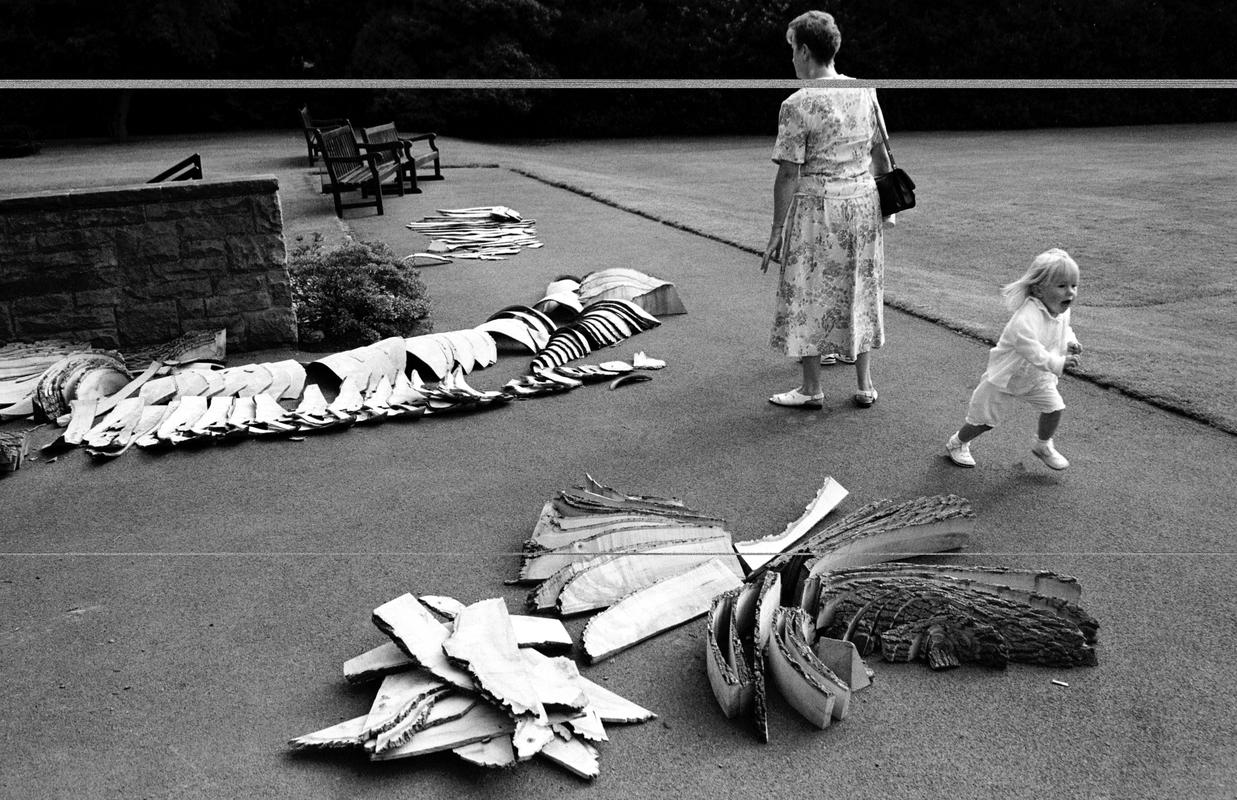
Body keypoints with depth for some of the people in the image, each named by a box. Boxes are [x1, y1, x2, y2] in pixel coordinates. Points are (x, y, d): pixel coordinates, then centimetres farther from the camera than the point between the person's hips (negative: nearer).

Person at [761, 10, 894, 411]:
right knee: (860, 291, 14)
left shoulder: (798, 104, -14)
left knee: (809, 295, 6)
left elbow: (789, 173, -15)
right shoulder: (865, 92, 4)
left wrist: (777, 230, -10)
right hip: (864, 200, 6)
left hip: (818, 205, -6)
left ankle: (811, 388, 14)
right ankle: (864, 385, 22)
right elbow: (880, 153, 12)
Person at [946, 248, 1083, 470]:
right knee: (984, 419, 5)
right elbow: (1032, 352, -47)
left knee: (1054, 406, -6)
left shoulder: (1062, 312, -10)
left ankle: (1043, 445, 22)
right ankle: (958, 443, 33)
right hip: (1004, 379, -7)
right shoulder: (1025, 319, -38)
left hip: (1037, 377, 7)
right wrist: (1058, 363, -56)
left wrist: (1070, 343, -7)